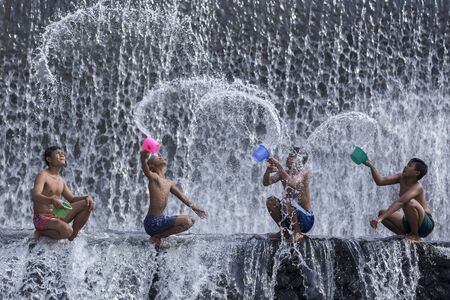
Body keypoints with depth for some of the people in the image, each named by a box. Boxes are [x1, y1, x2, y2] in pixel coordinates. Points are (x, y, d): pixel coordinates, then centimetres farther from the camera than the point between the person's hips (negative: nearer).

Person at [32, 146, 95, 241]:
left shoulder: (61, 180, 14)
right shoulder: (43, 175, -11)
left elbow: (72, 199, 21)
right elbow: (35, 196, -27)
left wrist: (87, 197, 0)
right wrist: (52, 200, -46)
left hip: (58, 216, 8)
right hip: (42, 218, -8)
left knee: (87, 205, -1)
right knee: (66, 230, -35)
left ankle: (72, 237, 2)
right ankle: (41, 233, -7)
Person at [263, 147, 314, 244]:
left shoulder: (303, 172, -13)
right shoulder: (283, 172, 5)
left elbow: (292, 183, -35)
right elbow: (266, 182, -4)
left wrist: (279, 167, -37)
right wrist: (269, 169, -24)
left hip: (306, 218, -7)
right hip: (292, 216, 7)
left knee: (286, 201, -30)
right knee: (271, 200, -6)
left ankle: (297, 233, -12)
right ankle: (284, 231, 7)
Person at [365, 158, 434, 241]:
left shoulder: (417, 187, -25)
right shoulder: (401, 177, 1)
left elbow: (399, 202, -39)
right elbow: (380, 181, -5)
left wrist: (380, 218, -49)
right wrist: (371, 166, -19)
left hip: (426, 224, -8)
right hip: (409, 223, 8)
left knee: (409, 202, -35)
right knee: (382, 213, -1)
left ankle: (415, 235, -17)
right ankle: (406, 235, 3)